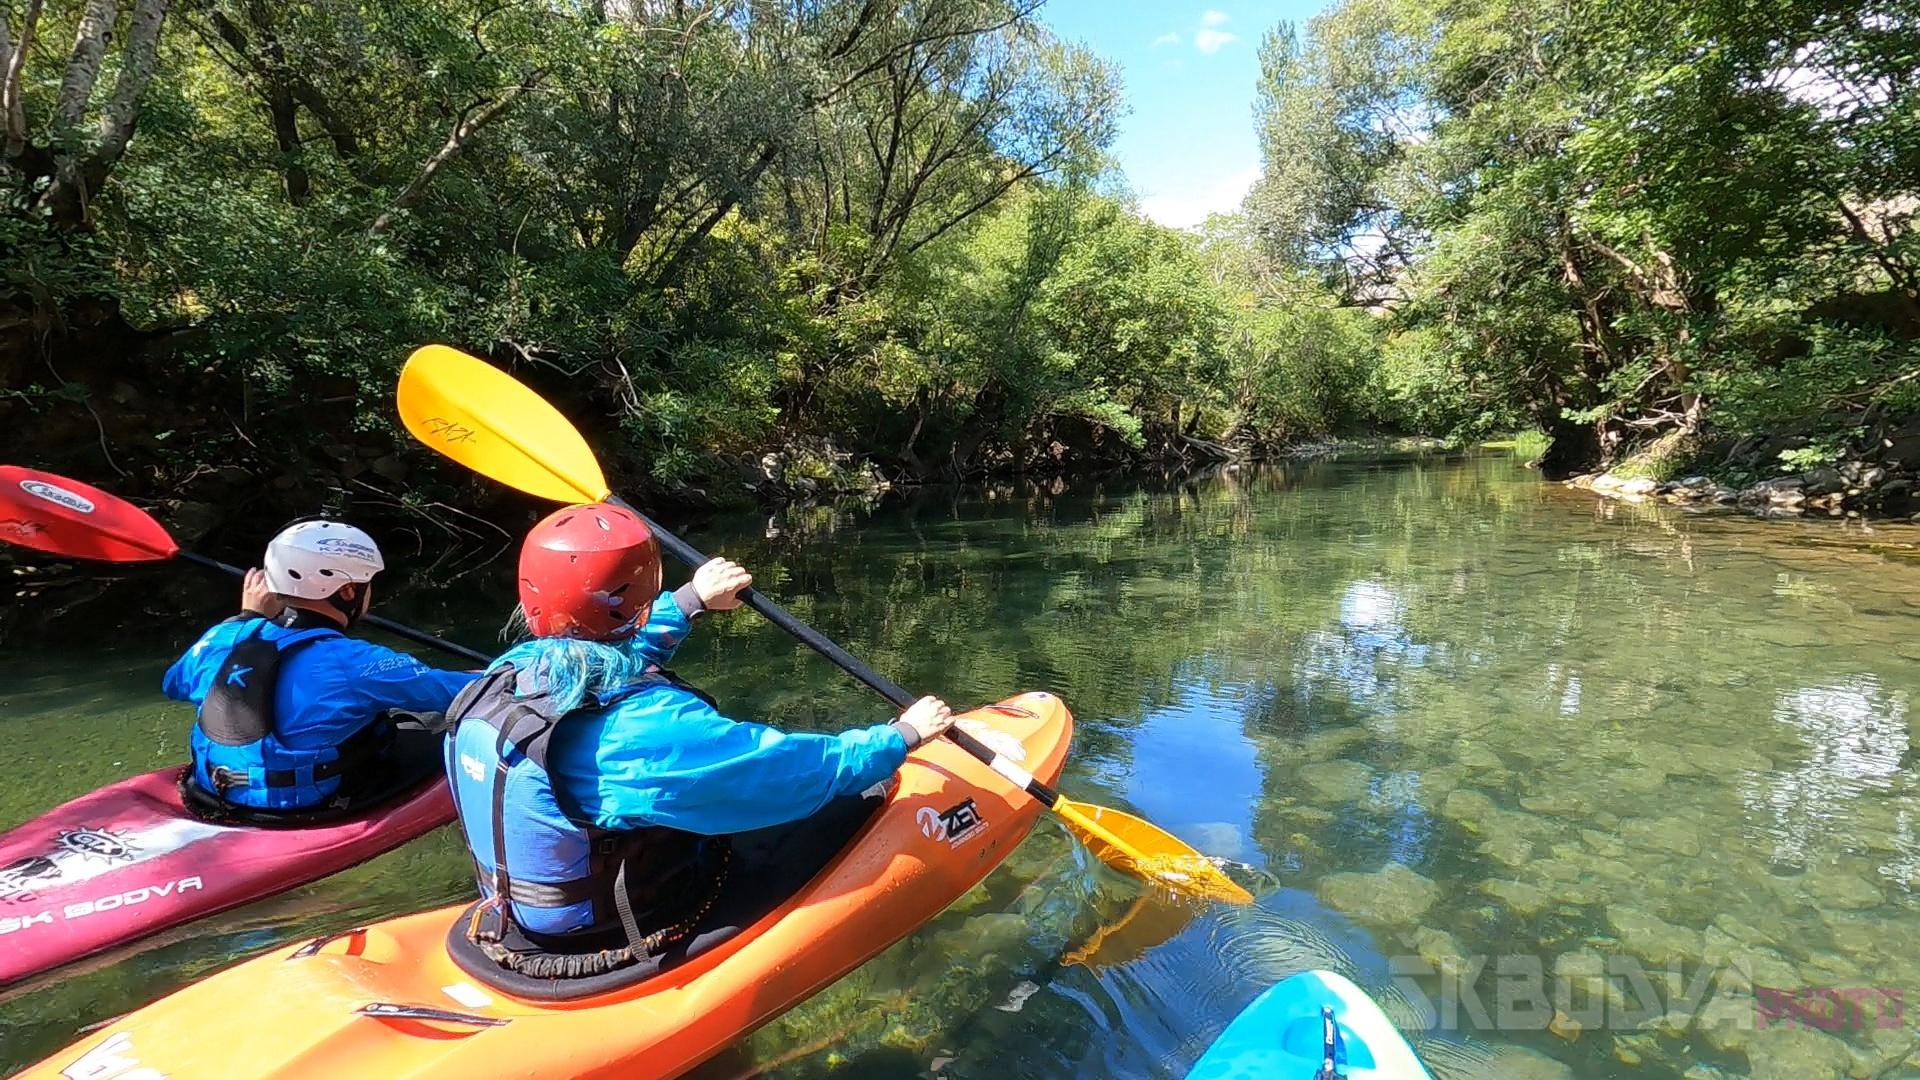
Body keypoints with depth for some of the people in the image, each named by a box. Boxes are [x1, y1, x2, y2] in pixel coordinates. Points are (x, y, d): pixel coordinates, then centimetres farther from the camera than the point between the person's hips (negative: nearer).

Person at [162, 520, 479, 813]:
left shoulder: (221, 639, -6)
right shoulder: (352, 663, -26)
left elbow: (173, 684, 17)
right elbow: (449, 692, -18)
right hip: (315, 820, -7)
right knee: (446, 742, 2)